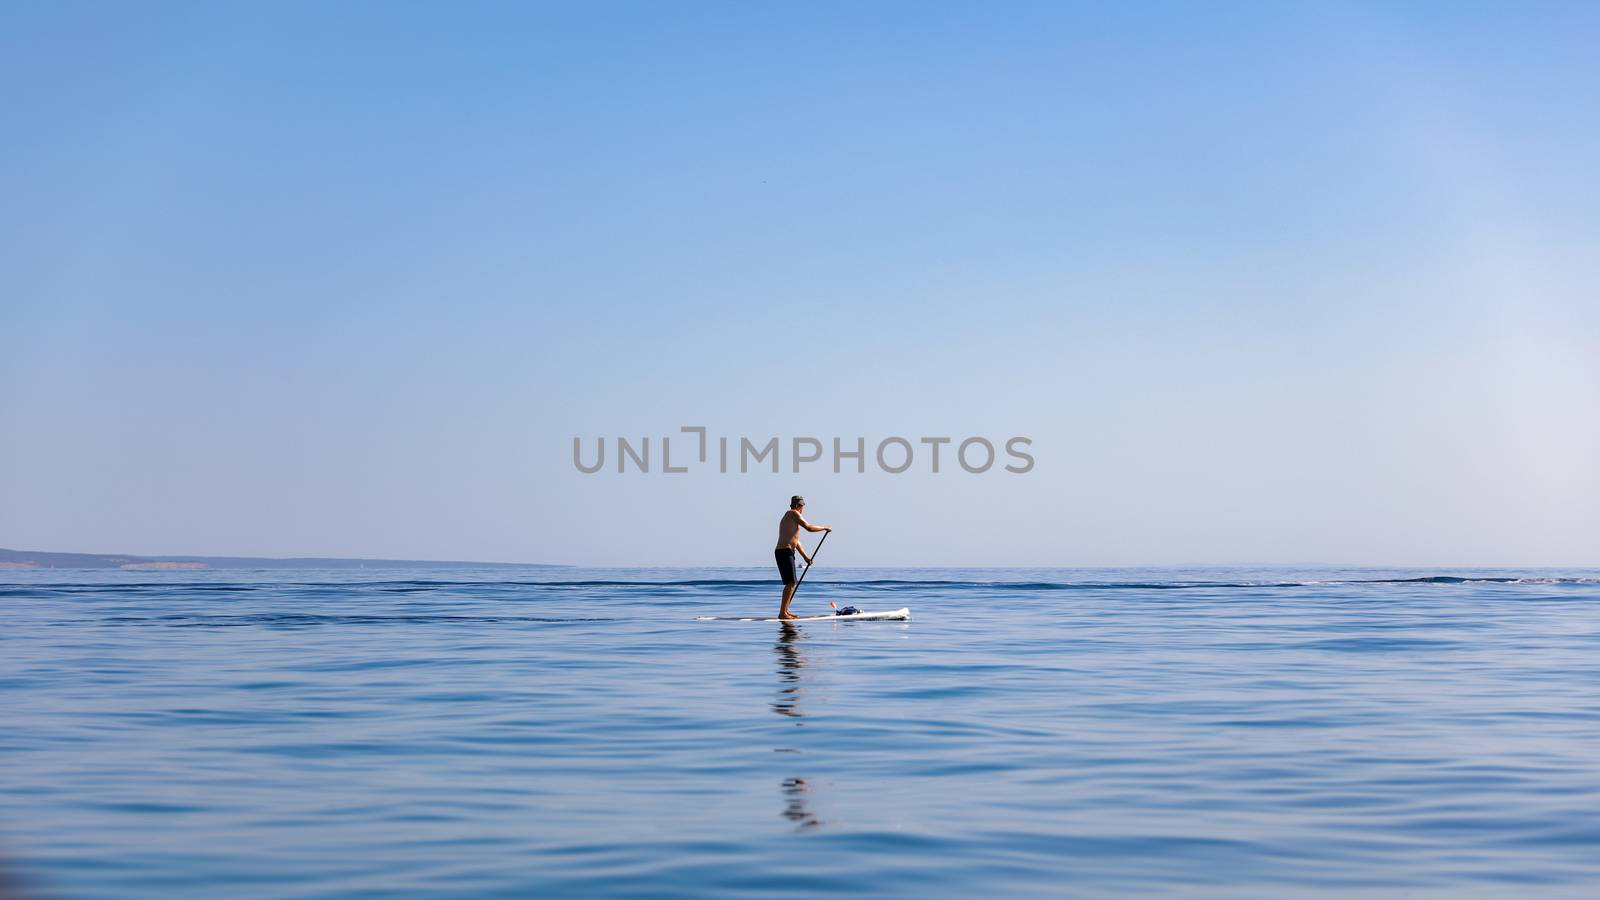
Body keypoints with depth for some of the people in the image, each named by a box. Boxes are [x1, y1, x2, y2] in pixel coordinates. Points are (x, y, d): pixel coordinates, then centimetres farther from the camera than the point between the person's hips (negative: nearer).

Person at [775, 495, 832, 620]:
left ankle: (785, 610, 19)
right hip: (785, 552, -10)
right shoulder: (793, 513, -5)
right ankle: (782, 613, -17)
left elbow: (796, 541, 29)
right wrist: (825, 527, 3)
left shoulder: (789, 517, 25)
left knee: (792, 583, 16)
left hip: (783, 553, 10)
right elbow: (809, 527, -12)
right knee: (791, 583, -13)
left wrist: (805, 557, 30)